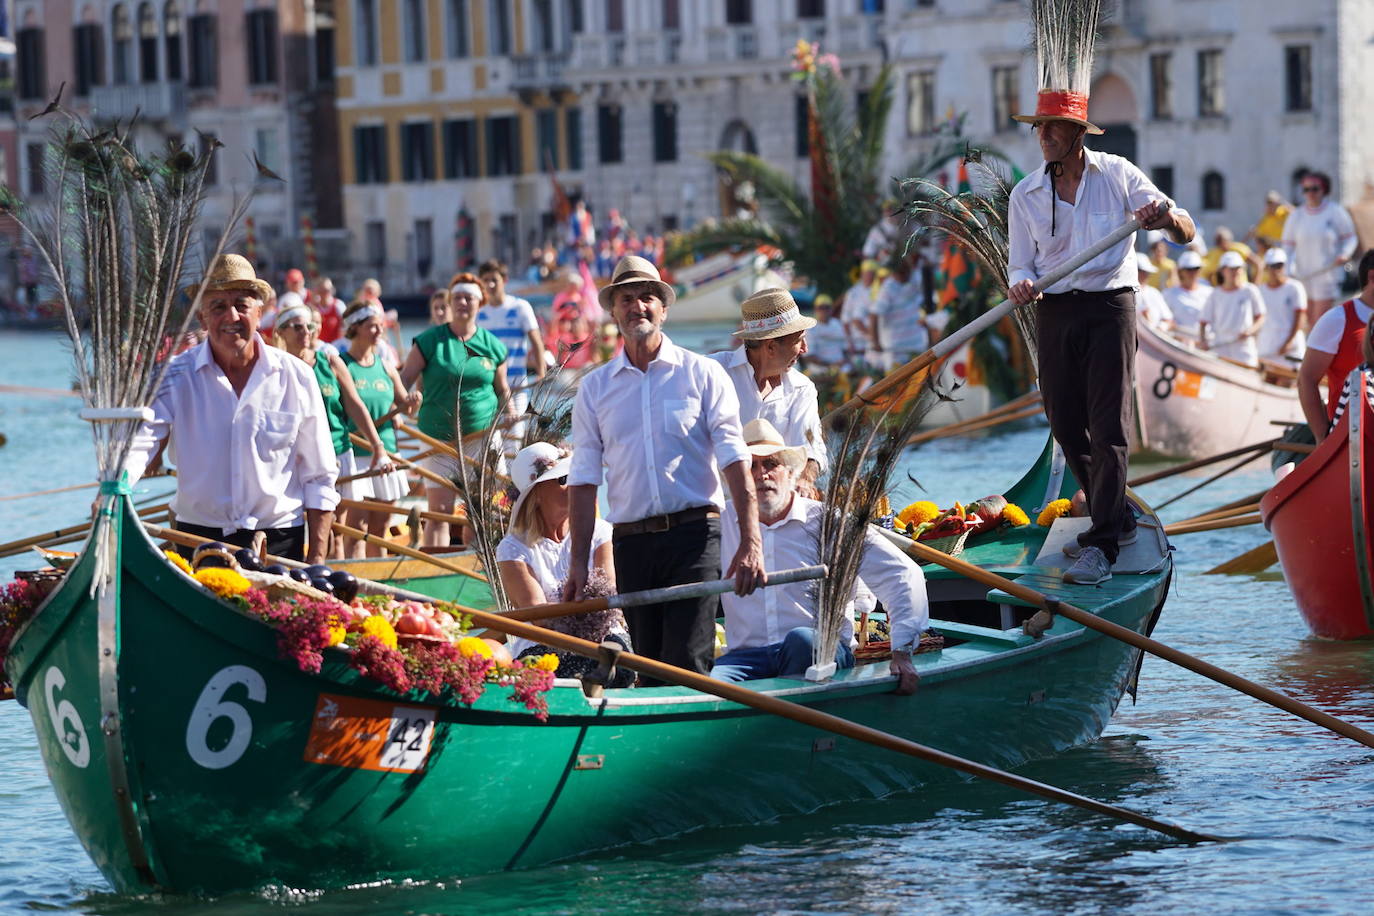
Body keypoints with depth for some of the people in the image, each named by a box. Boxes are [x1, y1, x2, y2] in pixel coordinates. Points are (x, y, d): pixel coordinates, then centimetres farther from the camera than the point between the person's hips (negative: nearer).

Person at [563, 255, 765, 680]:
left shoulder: (703, 374, 3)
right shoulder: (594, 388, 11)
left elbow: (735, 460, -4)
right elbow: (584, 479, 10)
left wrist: (750, 543, -14)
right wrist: (579, 562, 3)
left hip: (694, 537, -3)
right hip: (632, 544, 3)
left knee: (687, 664, -13)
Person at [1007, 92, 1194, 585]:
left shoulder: (1117, 174, 0)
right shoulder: (1025, 194, 8)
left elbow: (1186, 232, -1)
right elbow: (1021, 264, 8)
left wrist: (1168, 217, -25)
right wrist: (1021, 284, -17)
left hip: (1111, 307, -4)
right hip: (1055, 312, 4)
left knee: (1109, 427, -11)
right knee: (1066, 426, 7)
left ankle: (1101, 548, -14)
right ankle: (1117, 518, 27)